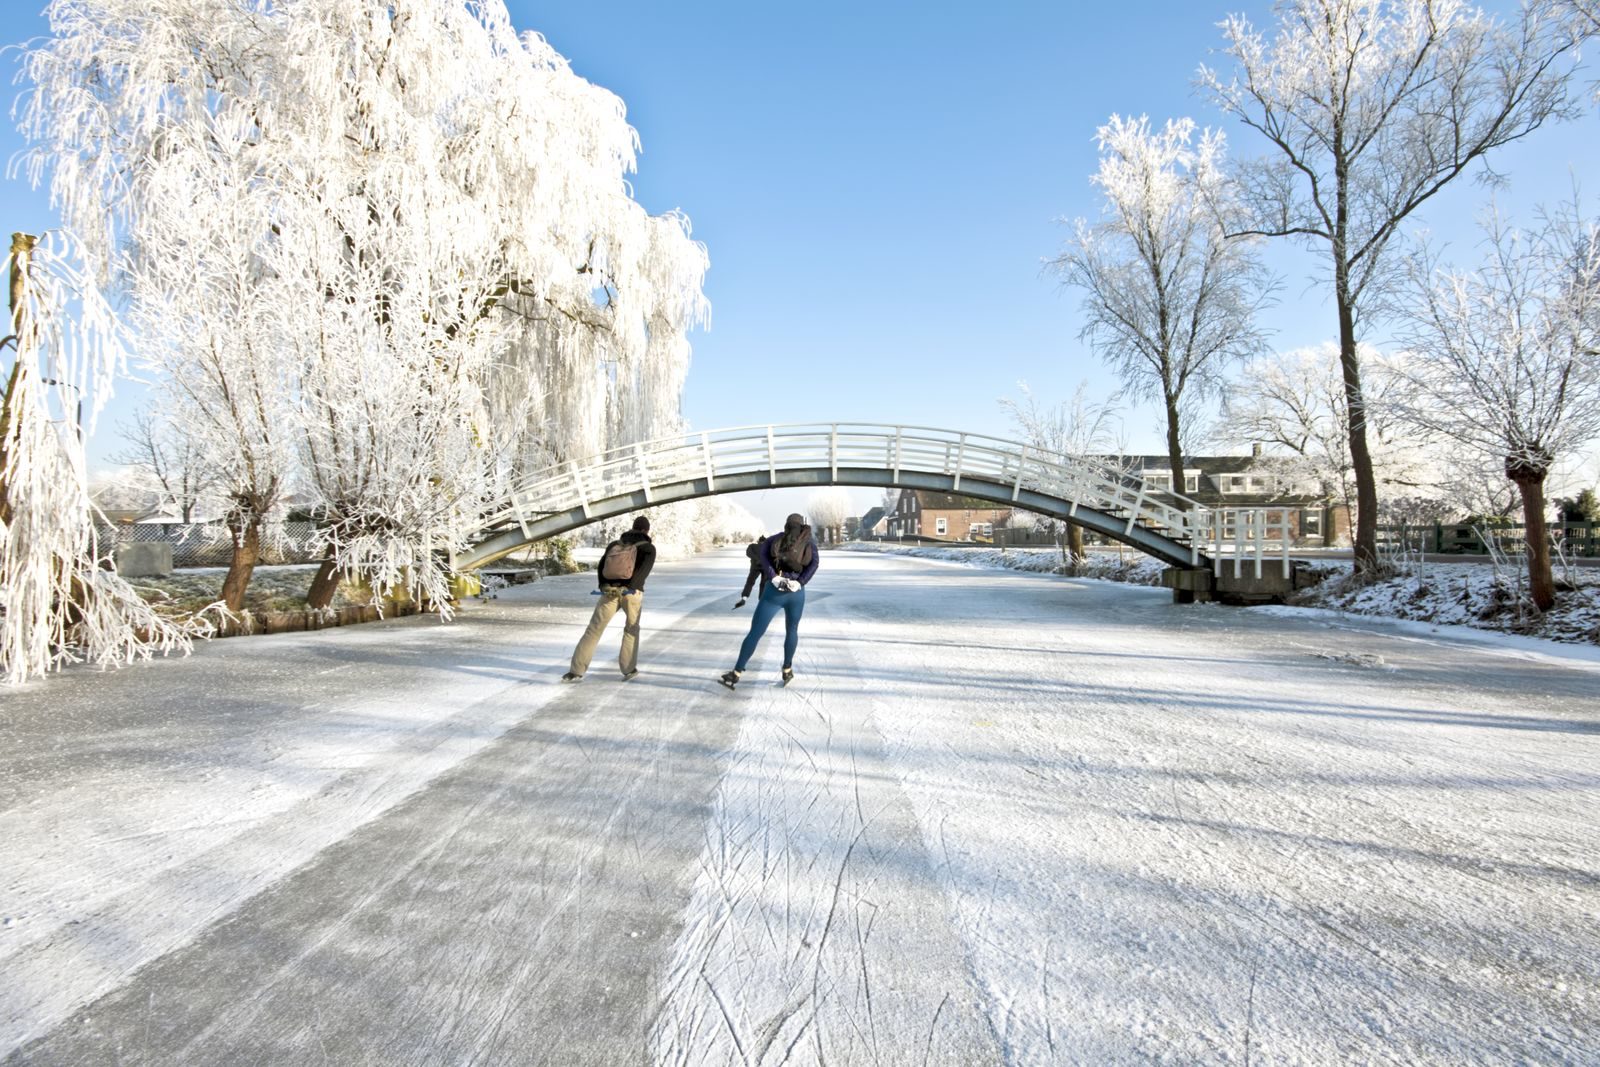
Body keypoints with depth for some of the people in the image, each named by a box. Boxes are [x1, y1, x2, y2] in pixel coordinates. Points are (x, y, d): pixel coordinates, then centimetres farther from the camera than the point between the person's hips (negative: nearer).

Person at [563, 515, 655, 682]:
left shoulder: (615, 544, 22)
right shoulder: (649, 547, 11)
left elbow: (601, 565, 7)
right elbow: (645, 567, -10)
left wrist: (603, 586, 4)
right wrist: (633, 587, -17)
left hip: (610, 591, 2)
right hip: (631, 593, -2)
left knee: (593, 630, 6)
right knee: (631, 629, 21)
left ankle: (576, 671, 2)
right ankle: (628, 669, 17)